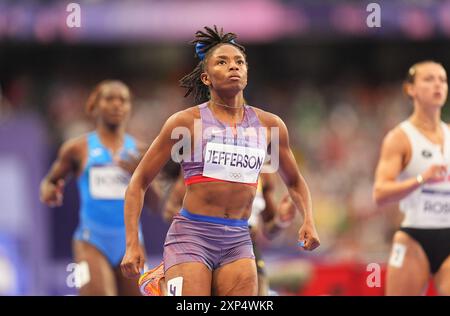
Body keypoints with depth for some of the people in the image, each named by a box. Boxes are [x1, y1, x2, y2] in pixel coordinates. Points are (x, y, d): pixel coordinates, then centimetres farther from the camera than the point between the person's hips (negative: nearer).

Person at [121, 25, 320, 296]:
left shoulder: (269, 125, 9)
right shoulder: (187, 122, -1)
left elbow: (295, 183, 25)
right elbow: (139, 183, 4)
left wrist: (308, 220, 5)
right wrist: (132, 244, -6)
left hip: (238, 243, 4)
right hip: (191, 236, -4)